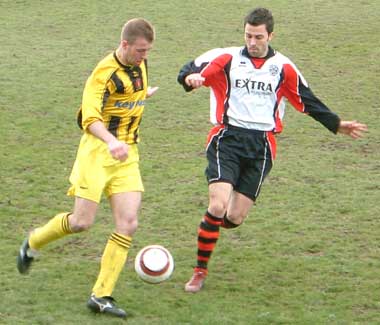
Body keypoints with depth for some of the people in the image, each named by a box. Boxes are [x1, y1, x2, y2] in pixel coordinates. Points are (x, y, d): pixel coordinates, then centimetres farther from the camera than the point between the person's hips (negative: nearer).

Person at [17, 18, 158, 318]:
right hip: (98, 151, -6)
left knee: (128, 224, -7)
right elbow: (90, 119, -27)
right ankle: (33, 243, 25)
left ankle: (101, 296, -3)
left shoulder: (140, 63, 7)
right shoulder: (104, 73, -16)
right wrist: (112, 142, -43)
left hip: (127, 155, 6)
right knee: (82, 222, -6)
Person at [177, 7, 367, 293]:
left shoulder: (283, 68, 11)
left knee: (234, 218, -5)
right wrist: (191, 77, -31)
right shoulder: (227, 58, 3)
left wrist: (337, 125, 19)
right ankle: (200, 272, -5)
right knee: (218, 205, -19)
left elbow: (307, 101, 21)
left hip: (261, 145, 2)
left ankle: (212, 226, 34)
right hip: (228, 138, -2)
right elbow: (191, 71, -7)